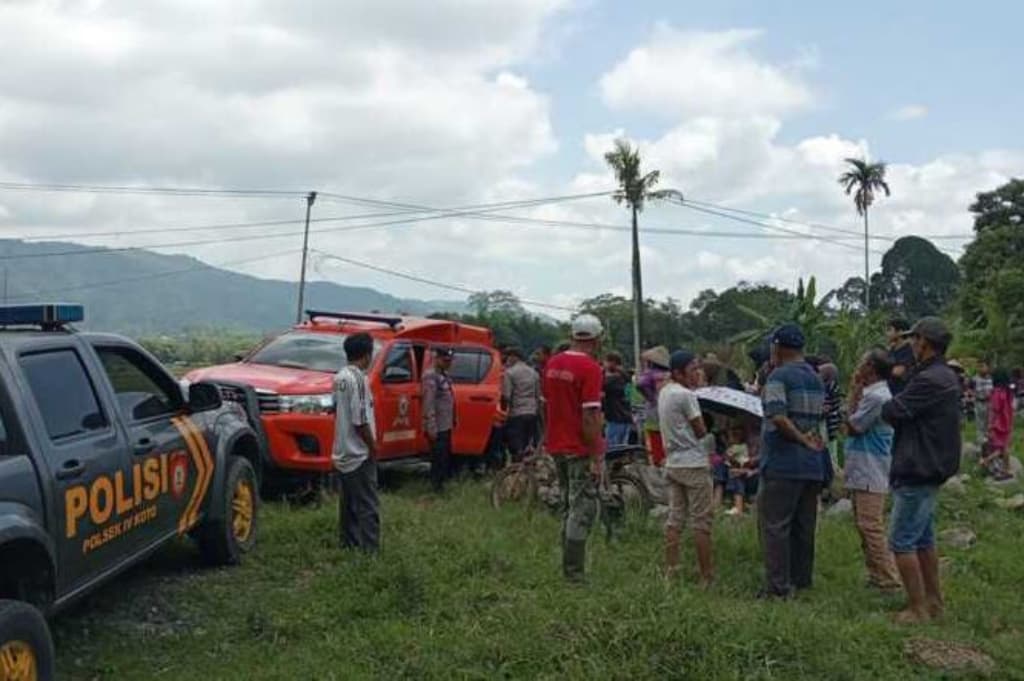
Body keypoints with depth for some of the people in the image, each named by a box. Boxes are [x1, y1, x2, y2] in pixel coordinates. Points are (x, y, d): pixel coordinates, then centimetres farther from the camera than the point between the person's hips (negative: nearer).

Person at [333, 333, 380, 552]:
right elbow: (360, 420, -22)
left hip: (342, 452, 9)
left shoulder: (339, 377, 9)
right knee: (367, 505, -5)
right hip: (359, 452, -9)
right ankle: (370, 549, -6)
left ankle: (350, 544, 22)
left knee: (348, 502, 16)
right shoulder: (358, 378, -19)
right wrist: (373, 446, -11)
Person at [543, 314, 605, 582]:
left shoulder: (553, 364, 7)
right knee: (583, 509, -1)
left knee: (569, 507, 17)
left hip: (558, 446, 8)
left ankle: (568, 567, 21)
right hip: (581, 449, -7)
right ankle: (574, 572, -2)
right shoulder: (590, 368, -16)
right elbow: (590, 416, -20)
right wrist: (596, 457, -16)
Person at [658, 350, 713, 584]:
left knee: (674, 519, 11)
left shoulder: (664, 392, 9)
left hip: (672, 463, 8)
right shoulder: (686, 396, -17)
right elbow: (702, 431, -11)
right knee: (701, 522, -1)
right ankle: (706, 576, 3)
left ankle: (670, 571, 13)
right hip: (694, 464, -8)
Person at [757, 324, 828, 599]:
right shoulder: (817, 379, 15)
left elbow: (777, 417, -24)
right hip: (813, 465, 8)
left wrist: (802, 440, -16)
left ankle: (778, 586, -5)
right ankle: (802, 580, 21)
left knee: (774, 525, -4)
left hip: (783, 464, -8)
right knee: (804, 526, 14)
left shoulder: (778, 377, -10)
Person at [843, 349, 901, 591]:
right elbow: (854, 425, 14)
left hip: (870, 473, -11)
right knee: (866, 526, 16)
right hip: (864, 472, 11)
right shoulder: (874, 393, 15)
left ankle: (888, 579, -4)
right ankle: (878, 575, 23)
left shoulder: (876, 396, -19)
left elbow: (852, 427, -14)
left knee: (871, 526, -8)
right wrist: (858, 391, 10)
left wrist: (855, 392, -9)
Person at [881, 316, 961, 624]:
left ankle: (917, 609, -1)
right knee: (923, 539, 18)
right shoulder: (945, 376, 13)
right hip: (929, 470, 11)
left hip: (917, 472, -11)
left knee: (901, 541, -5)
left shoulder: (929, 380, -22)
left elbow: (893, 411, -19)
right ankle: (933, 601, 25)